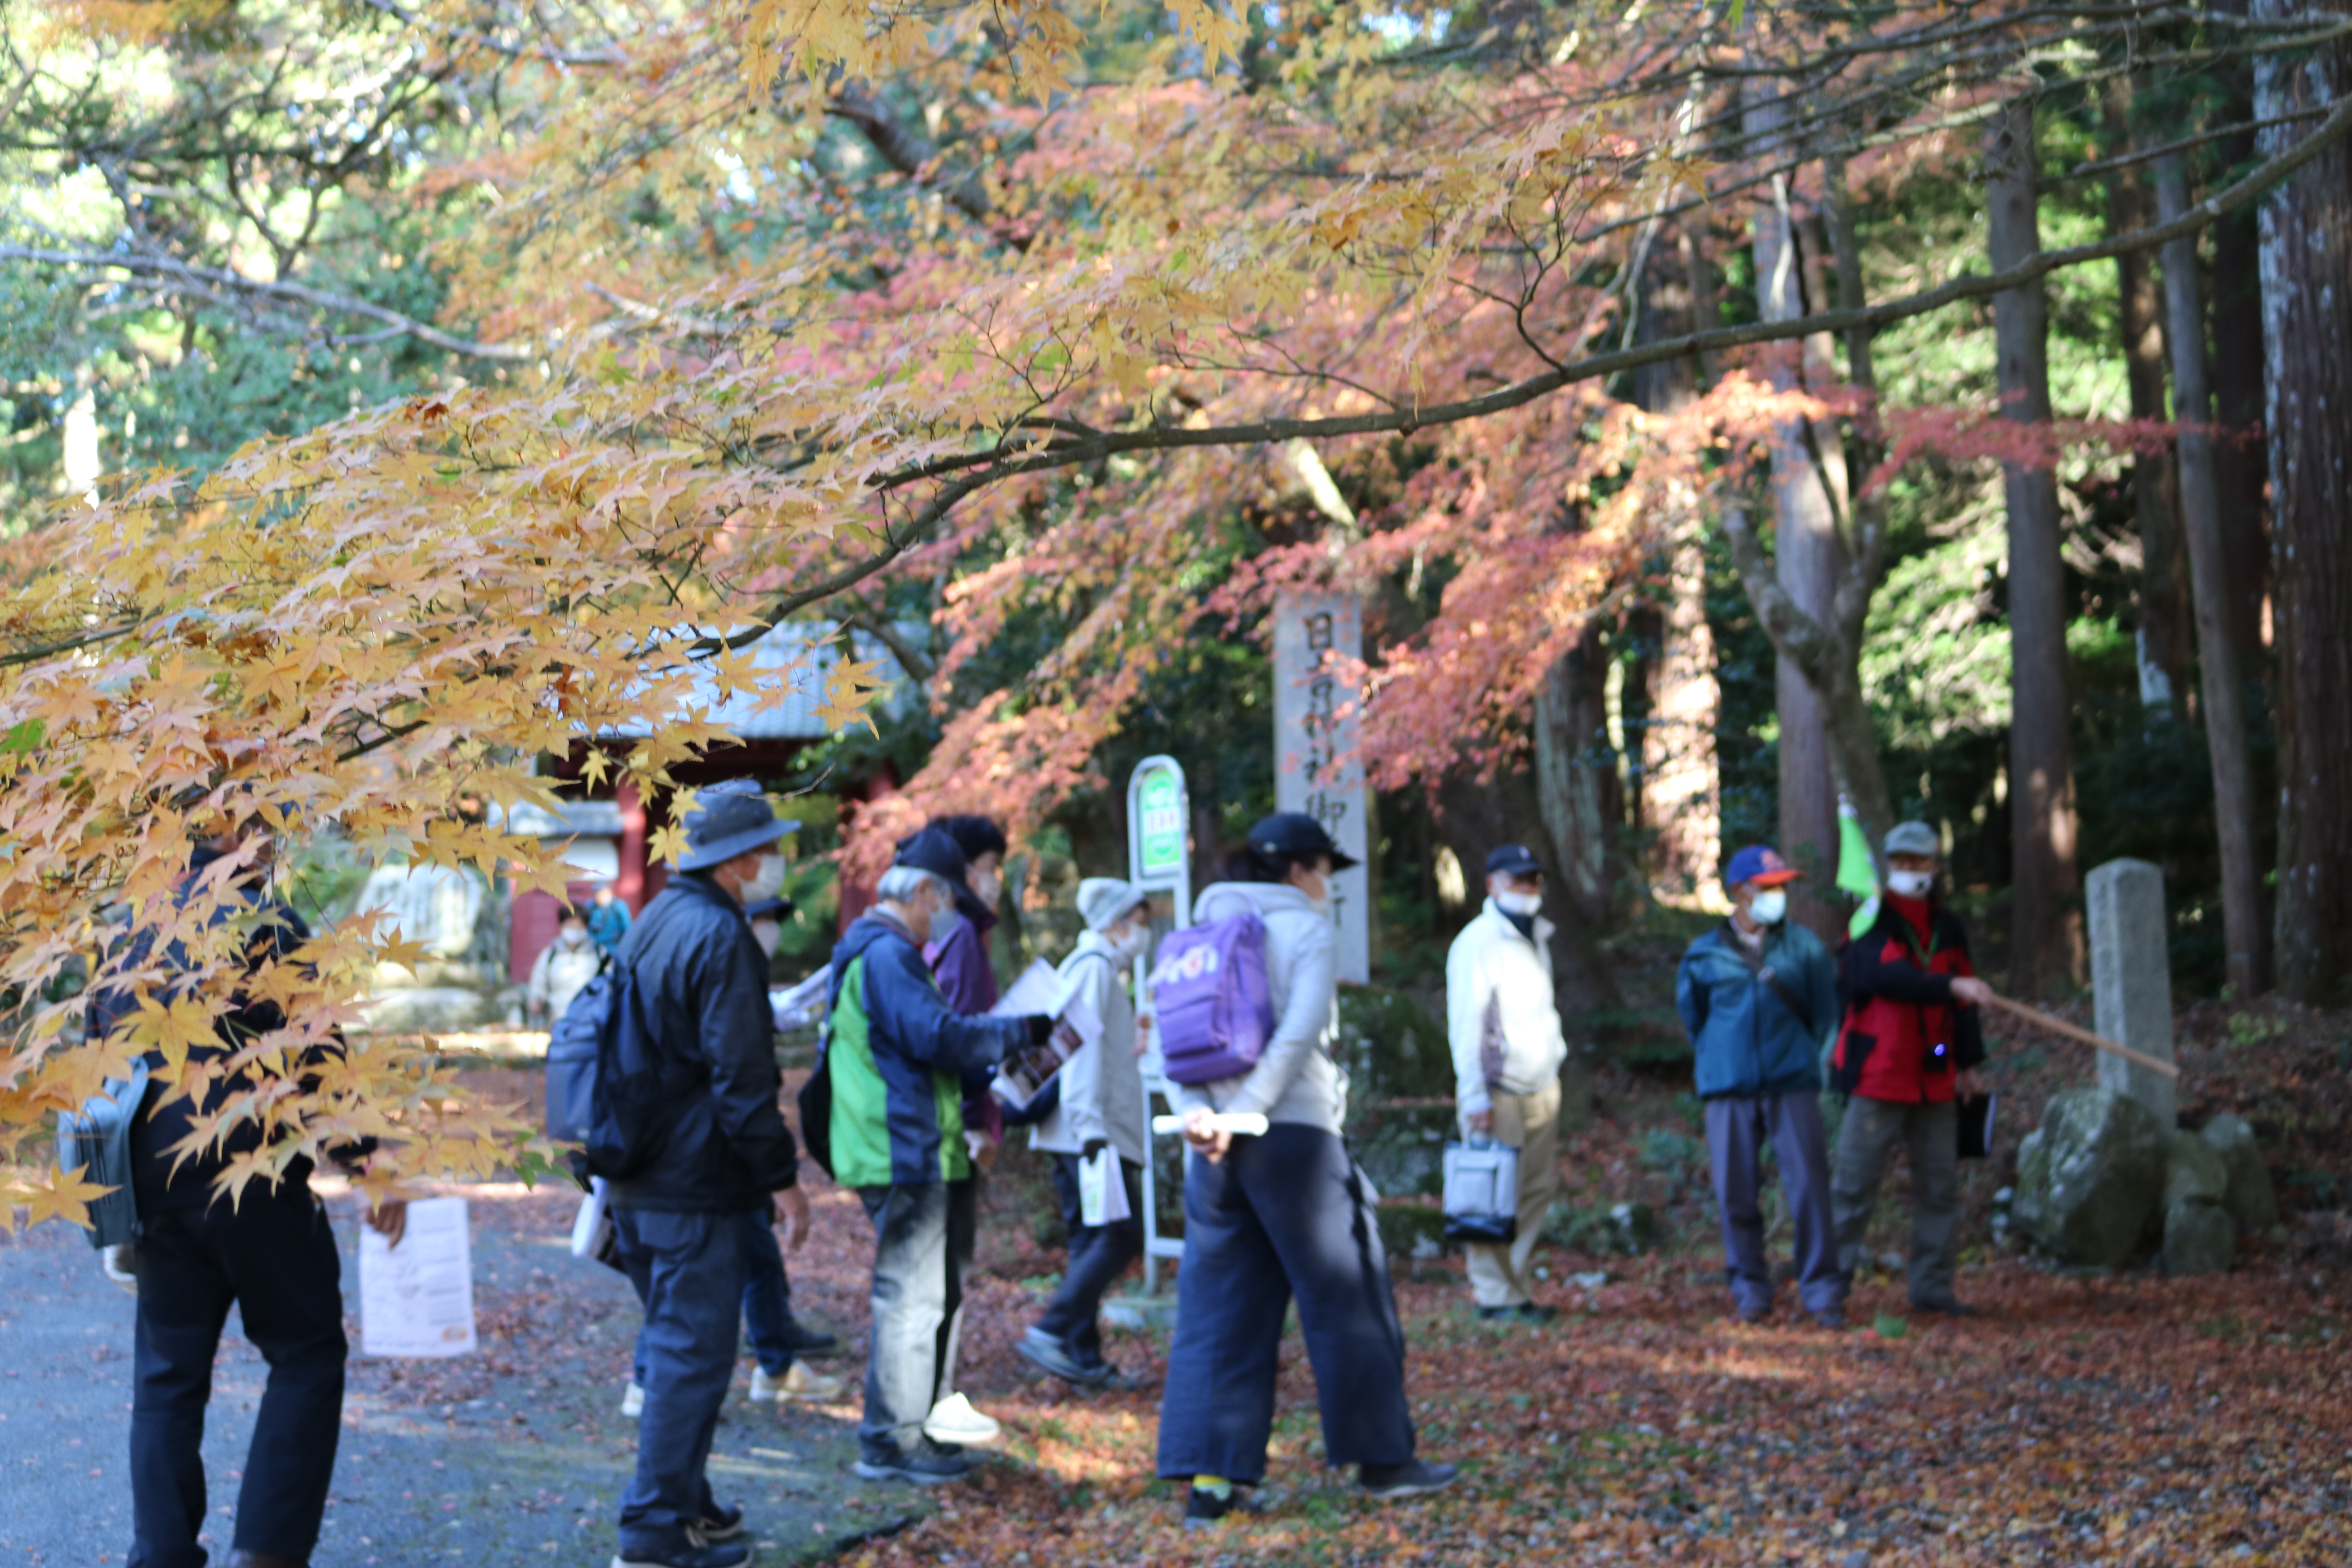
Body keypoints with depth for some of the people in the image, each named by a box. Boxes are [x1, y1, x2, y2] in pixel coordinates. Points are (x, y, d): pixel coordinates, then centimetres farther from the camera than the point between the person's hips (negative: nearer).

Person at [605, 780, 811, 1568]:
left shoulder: (651, 925, 13)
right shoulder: (720, 939, -18)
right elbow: (741, 1079, -21)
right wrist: (782, 1178, -16)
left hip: (640, 1183, 10)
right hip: (697, 1188, -10)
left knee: (675, 1347, 19)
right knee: (694, 1354, -5)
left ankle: (683, 1502, 28)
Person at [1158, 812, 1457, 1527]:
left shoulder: (1207, 932, 16)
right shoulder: (1308, 932, -2)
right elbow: (1299, 1032, -17)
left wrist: (1198, 1112, -7)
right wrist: (1251, 1109, -17)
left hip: (1216, 1146, 6)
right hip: (1294, 1136, -6)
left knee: (1218, 1308, 6)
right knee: (1345, 1298, 5)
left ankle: (1211, 1475, 0)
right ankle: (1382, 1457, 12)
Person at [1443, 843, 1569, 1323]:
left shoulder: (1537, 937, 17)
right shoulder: (1478, 942, -8)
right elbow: (1465, 1024, -11)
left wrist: (1555, 1054, 14)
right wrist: (1475, 1096, -15)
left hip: (1542, 1087, 8)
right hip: (1499, 1091, -8)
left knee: (1539, 1189, 4)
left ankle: (1514, 1286, 11)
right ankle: (1497, 1295, 0)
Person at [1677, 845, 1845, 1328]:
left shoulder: (1803, 946, 5)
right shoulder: (1703, 957, 5)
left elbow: (1824, 1010, 14)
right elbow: (1692, 1014, 21)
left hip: (1792, 1084, -1)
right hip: (1729, 1089, 1)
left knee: (1809, 1185, -8)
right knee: (1736, 1193, 2)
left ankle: (1822, 1291, -1)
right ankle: (1750, 1289, 14)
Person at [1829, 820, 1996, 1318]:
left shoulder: (1949, 929, 14)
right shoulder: (1871, 925, -5)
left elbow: (1962, 1005, 20)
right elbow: (1888, 977, -25)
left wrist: (1969, 1063, 15)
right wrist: (1950, 986, -34)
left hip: (1934, 1079, 6)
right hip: (1878, 1075, -6)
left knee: (1940, 1185, 7)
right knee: (1854, 1183, -5)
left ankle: (1932, 1287, 15)